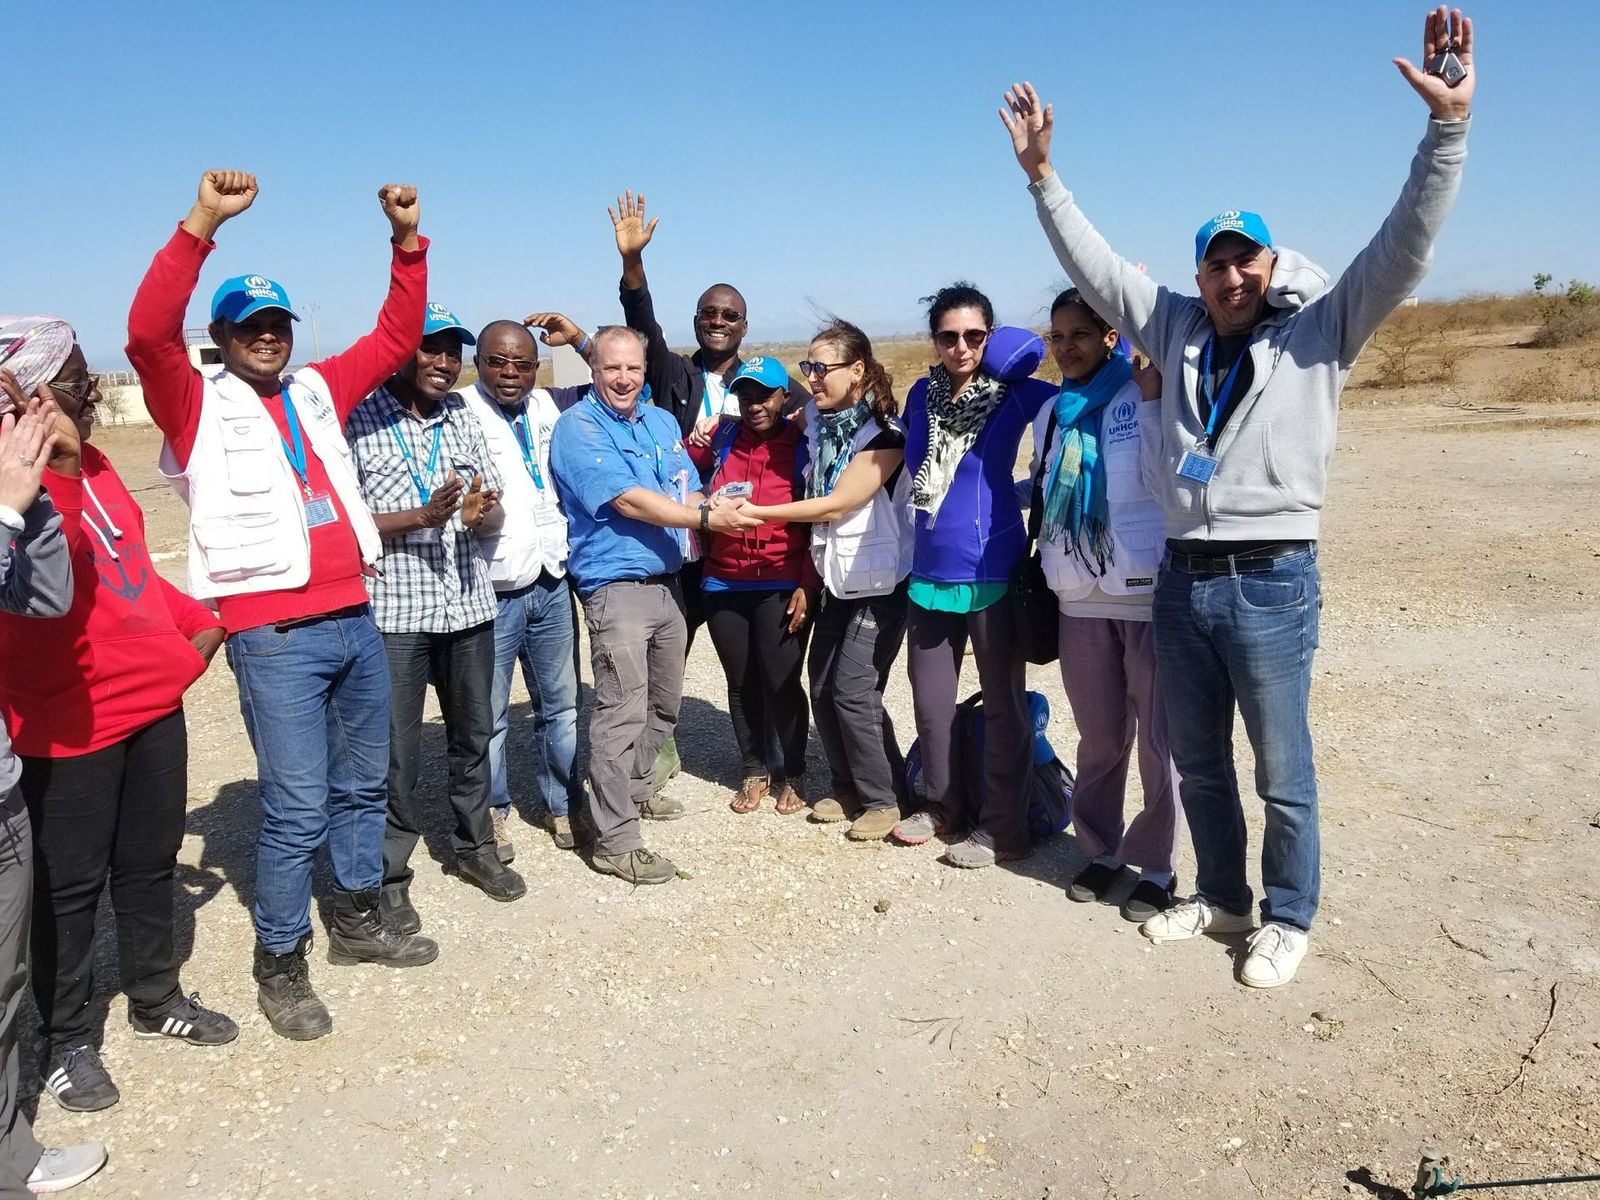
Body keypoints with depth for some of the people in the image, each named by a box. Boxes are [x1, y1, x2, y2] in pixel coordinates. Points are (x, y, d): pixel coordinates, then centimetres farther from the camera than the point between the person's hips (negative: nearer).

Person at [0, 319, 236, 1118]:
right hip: (69, 726, -8)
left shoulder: (90, 465, 9)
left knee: (151, 862, 19)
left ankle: (156, 999, 37)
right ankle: (67, 1039, 25)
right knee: (70, 885, 8)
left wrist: (193, 621, 10)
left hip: (153, 703, 8)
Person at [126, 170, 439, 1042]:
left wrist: (407, 241, 8)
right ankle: (280, 964, 14)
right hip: (272, 635, -6)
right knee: (296, 807, -4)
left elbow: (396, 336, 18)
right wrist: (202, 223, -22)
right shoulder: (199, 405, 0)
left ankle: (357, 922, 34)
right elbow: (148, 331, -17)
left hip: (354, 619, 6)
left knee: (361, 784, 17)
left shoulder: (319, 392, 14)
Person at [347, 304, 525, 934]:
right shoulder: (360, 418, -7)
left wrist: (479, 513, -13)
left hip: (468, 604, 5)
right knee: (397, 750, 3)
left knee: (473, 734, 16)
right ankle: (390, 875, 19)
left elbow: (494, 510, 11)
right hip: (393, 611, -5)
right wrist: (423, 516, -21)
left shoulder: (463, 417, 9)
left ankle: (475, 847, 35)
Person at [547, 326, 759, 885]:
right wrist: (705, 517, -20)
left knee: (663, 703, 19)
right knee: (622, 712, -9)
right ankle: (615, 843, -2)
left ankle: (635, 789, 40)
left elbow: (686, 492, 11)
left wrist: (707, 505, -13)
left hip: (666, 581, 8)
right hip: (616, 586, -8)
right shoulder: (578, 428, -10)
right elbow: (628, 500, -18)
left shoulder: (662, 421, 14)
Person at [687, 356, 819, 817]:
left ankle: (793, 774, 19)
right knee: (741, 682, 12)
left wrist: (807, 586, -9)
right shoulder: (720, 440, 4)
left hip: (782, 587, -3)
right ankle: (755, 771, 29)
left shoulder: (802, 446, -2)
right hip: (724, 586, 3)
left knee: (781, 681, -2)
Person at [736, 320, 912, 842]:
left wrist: (755, 512, -18)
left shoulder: (885, 437, -17)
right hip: (839, 582, 7)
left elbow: (836, 505, -20)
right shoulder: (818, 425, 3)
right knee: (822, 687, 6)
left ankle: (884, 799, 9)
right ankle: (849, 788, 23)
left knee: (854, 691, -8)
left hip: (881, 586, -7)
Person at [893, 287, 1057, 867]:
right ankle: (942, 805, 33)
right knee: (930, 700, 14)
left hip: (993, 572, -5)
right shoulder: (922, 395, 6)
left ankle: (1001, 828, 16)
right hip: (930, 571, 5)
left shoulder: (1015, 394, -6)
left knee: (1002, 701, 5)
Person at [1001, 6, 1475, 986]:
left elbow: (1403, 250, -12)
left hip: (1272, 580, -4)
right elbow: (1095, 266, 13)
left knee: (1281, 768, 6)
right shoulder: (1178, 327, 10)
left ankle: (1289, 919, 24)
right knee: (1198, 761, 16)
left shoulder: (1321, 330, -1)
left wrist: (1449, 124, -22)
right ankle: (1222, 897, 34)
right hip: (1184, 576, 5)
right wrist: (1042, 173, 11)